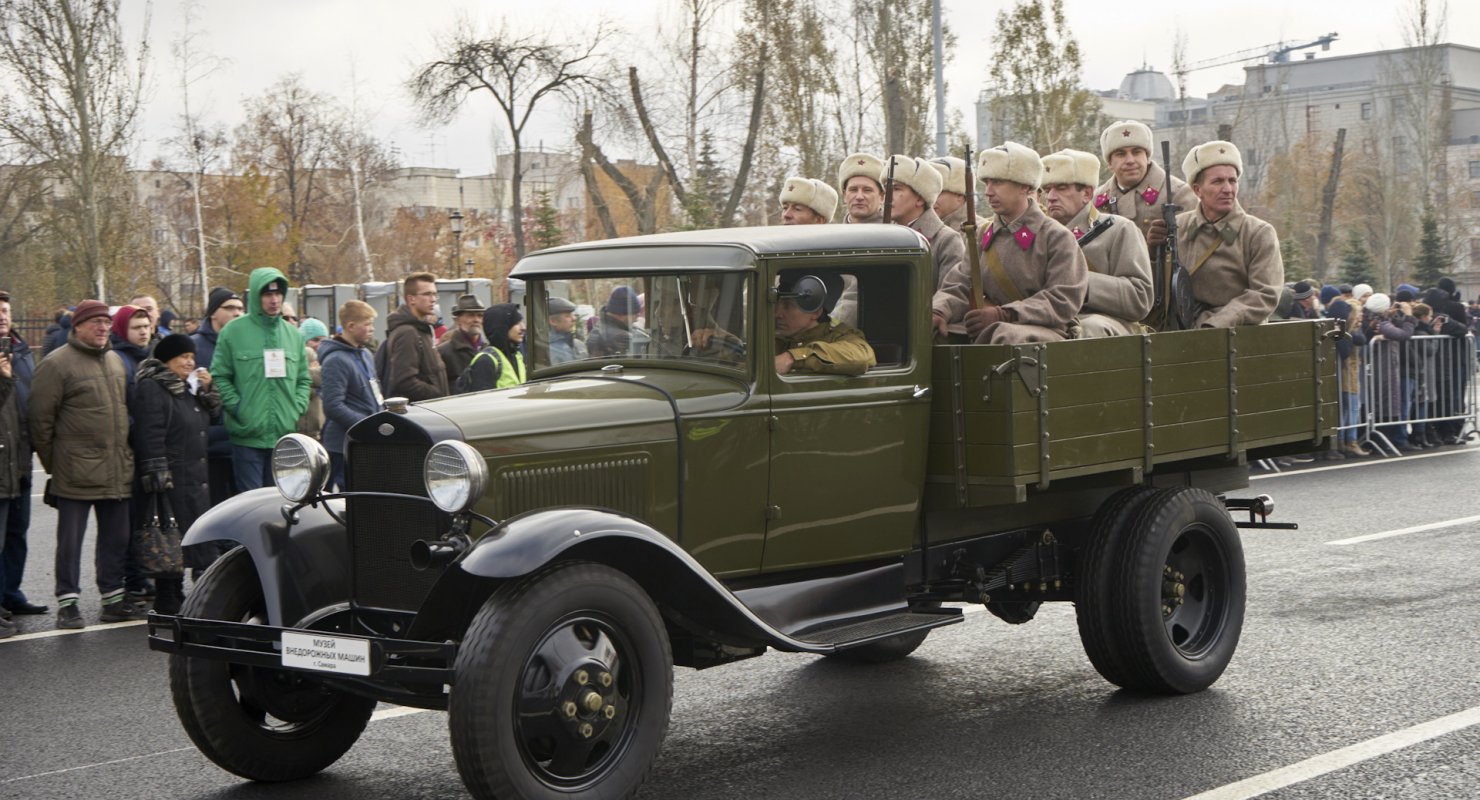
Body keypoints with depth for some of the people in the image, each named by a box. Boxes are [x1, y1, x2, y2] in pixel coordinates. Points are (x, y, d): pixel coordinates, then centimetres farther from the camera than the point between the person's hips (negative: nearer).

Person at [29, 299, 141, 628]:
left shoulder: (115, 361, 14)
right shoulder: (57, 364, -8)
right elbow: (41, 418, -8)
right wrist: (52, 463, -5)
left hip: (117, 471, 7)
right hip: (77, 474, -7)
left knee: (116, 539, 12)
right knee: (70, 540, 0)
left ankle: (113, 599, 21)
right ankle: (67, 603, 7)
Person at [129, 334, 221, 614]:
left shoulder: (189, 387, 18)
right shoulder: (151, 388, -11)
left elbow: (213, 416, 23)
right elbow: (149, 436, -18)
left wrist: (208, 390, 6)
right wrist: (159, 479, -24)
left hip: (196, 477, 9)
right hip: (171, 479, -9)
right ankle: (169, 600, -2)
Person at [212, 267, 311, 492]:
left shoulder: (294, 335, 12)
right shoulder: (233, 332, -3)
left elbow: (304, 379, 18)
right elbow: (220, 377, -4)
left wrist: (297, 408, 3)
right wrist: (238, 409, -12)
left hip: (285, 435, 4)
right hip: (248, 435, -4)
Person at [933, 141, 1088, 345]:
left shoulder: (1057, 237, 0)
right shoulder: (982, 236, 16)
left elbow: (1064, 301, -10)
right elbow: (958, 286, 9)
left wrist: (1003, 314, -19)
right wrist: (938, 313, -16)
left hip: (1043, 332, -5)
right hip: (988, 331, 5)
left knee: (1008, 335, -41)